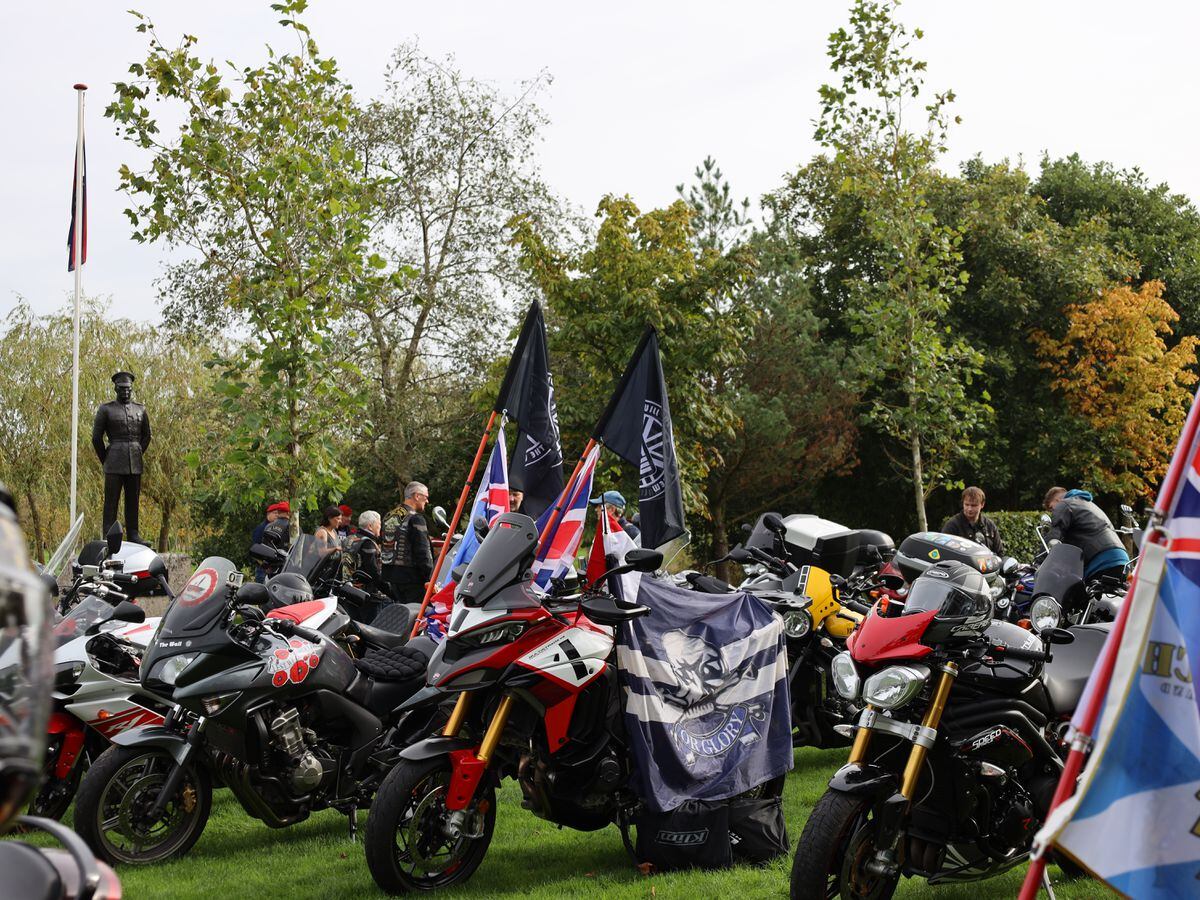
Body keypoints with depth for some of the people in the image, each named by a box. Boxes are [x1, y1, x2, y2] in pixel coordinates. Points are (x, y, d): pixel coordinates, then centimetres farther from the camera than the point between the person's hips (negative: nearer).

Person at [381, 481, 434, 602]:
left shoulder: (388, 517, 14)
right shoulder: (415, 519, -13)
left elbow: (382, 546, 18)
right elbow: (422, 552, -17)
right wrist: (430, 580, -14)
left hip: (391, 578, 9)